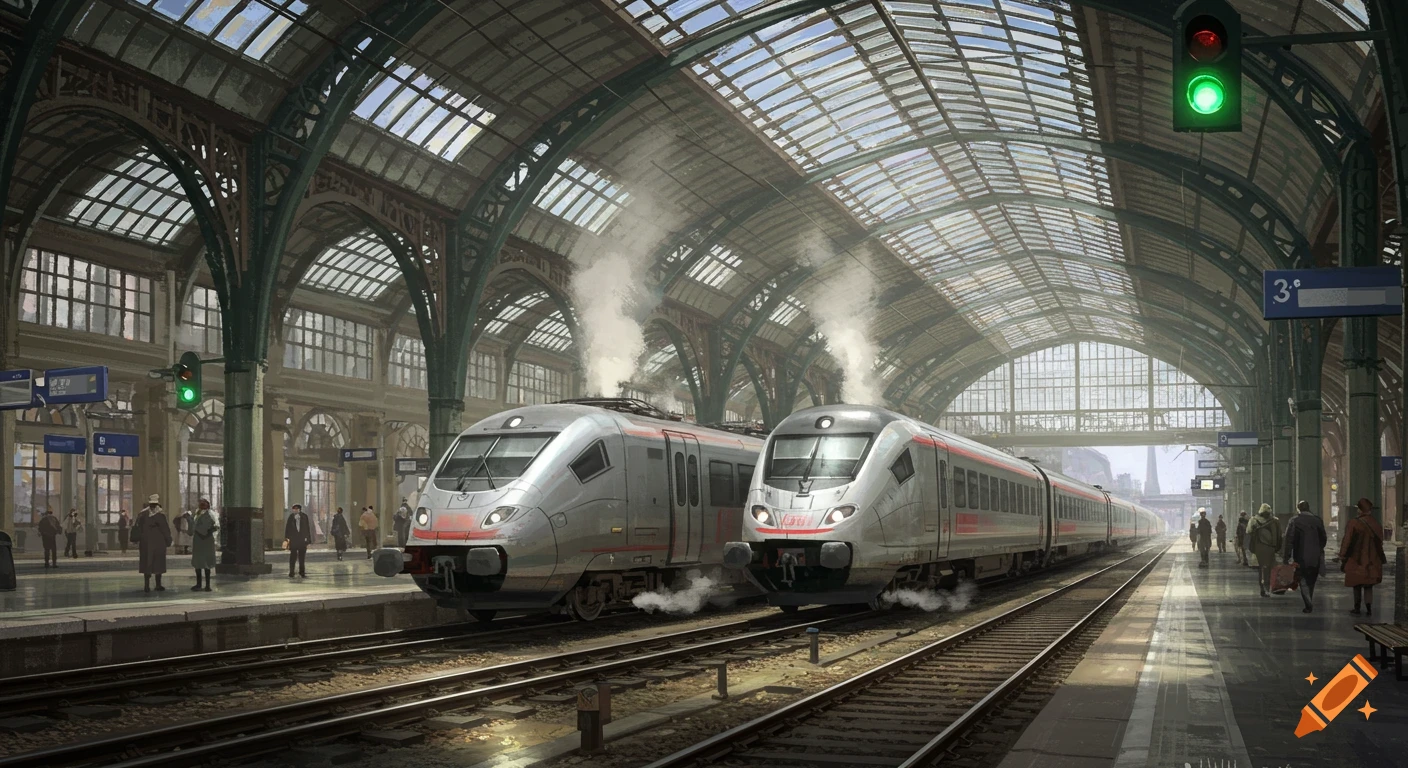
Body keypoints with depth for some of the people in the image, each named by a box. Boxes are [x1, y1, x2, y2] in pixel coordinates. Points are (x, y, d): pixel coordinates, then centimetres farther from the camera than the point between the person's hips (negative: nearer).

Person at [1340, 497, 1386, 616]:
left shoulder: (1354, 524, -15)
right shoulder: (1376, 525, 0)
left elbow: (1347, 543, -13)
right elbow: (1379, 544, 8)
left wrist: (1343, 560, -5)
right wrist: (1381, 560, 18)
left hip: (1356, 562, -3)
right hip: (1372, 563, 3)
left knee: (1357, 586, 10)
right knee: (1368, 586, 9)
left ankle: (1357, 607, 18)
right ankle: (1369, 609, 0)